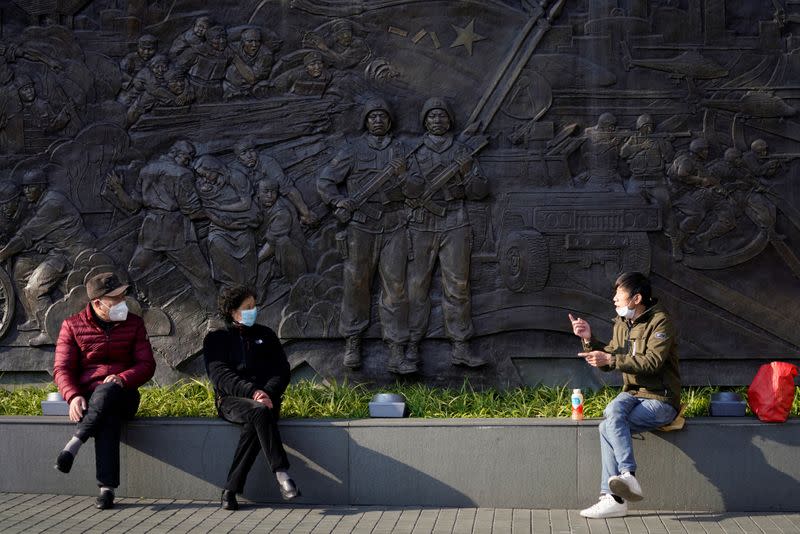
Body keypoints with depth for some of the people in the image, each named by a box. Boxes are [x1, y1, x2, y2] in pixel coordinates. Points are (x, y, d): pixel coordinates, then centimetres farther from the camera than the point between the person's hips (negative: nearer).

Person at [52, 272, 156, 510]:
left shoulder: (134, 324, 10)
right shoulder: (72, 326, 6)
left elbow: (147, 365, 4)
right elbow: (62, 369, 1)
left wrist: (122, 379, -19)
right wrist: (73, 397, -21)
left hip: (123, 395, 1)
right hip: (87, 397, 0)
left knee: (106, 392, -40)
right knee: (108, 417, -39)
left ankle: (74, 443, -39)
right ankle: (107, 488, -43)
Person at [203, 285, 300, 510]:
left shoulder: (265, 335, 21)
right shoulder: (216, 339, 12)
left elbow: (281, 371, 10)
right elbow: (220, 375, -5)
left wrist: (267, 393, -13)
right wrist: (252, 392, -21)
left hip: (267, 397, 2)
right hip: (231, 400, -2)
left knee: (253, 426, -35)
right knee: (260, 412, -37)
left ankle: (231, 489, -34)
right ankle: (282, 474, -43)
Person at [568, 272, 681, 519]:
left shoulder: (660, 322, -10)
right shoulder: (622, 324, 14)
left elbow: (652, 362, -23)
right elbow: (608, 362, 14)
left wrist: (610, 359, -26)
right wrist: (589, 339, -1)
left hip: (661, 399, -7)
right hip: (633, 393, 7)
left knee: (609, 427, -27)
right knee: (613, 410, -27)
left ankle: (618, 491, -28)